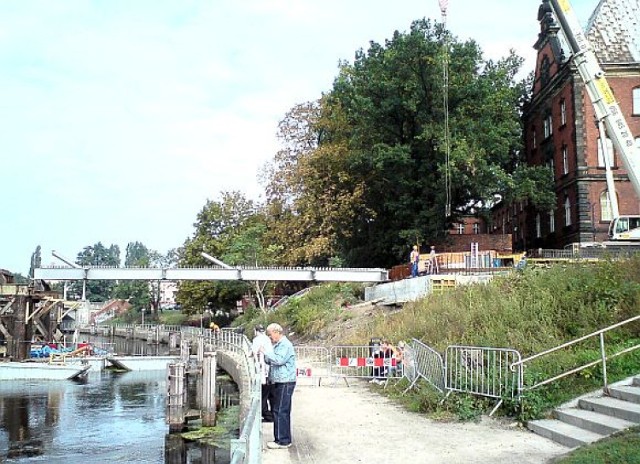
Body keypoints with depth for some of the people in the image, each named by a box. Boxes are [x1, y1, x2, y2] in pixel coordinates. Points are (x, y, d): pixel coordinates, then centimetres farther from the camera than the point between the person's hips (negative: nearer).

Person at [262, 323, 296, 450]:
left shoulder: (285, 345, -13)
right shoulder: (278, 345, 18)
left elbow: (279, 360, -25)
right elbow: (272, 362, 25)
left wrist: (265, 352, -18)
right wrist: (263, 357, 7)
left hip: (285, 383, -10)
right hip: (278, 383, 10)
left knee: (280, 411, -8)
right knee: (277, 410, 14)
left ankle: (282, 441, -2)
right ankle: (284, 439, 21)